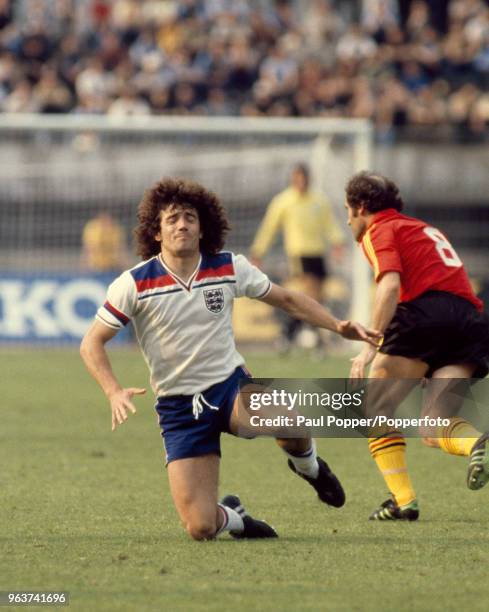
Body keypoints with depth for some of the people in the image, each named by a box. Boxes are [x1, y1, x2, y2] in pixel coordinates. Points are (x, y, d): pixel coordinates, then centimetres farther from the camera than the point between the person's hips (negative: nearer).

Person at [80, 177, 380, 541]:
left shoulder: (229, 268, -2)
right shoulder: (135, 284, -9)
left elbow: (287, 299, 11)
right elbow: (92, 343, -4)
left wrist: (338, 326, 0)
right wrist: (115, 392, -21)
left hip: (231, 386, 1)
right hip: (179, 407, -1)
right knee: (201, 528, -15)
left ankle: (307, 464, 3)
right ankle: (232, 516, 26)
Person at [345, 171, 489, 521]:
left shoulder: (380, 230, 9)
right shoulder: (426, 229, 34)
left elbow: (390, 285, -9)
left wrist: (370, 347, -17)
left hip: (426, 310, -7)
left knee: (375, 408, 5)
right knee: (434, 427, 6)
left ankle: (403, 499, -8)